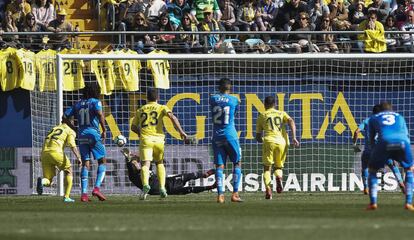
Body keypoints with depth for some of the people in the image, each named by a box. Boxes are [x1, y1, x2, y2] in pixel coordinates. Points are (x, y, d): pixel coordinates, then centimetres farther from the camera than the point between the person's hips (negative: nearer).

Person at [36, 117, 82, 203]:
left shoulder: (54, 129, 32)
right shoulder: (70, 131, 12)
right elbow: (72, 144, -6)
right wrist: (78, 157, -13)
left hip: (44, 153, 5)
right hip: (56, 152, -5)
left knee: (48, 182, 10)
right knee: (68, 172, 18)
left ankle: (42, 181, -26)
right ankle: (66, 196, 8)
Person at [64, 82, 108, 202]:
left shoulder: (78, 104, 14)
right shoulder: (95, 102, 0)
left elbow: (65, 116, 10)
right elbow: (99, 113, -19)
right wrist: (104, 130, -13)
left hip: (82, 135, 5)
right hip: (94, 134, -4)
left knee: (85, 164, 7)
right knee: (102, 161, 6)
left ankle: (84, 193, -3)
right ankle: (97, 188, -10)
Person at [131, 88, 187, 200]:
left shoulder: (140, 110, 18)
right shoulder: (161, 108, 11)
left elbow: (133, 127, 22)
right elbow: (172, 116, -8)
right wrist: (181, 131, -10)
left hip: (145, 139, 0)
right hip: (158, 138, 0)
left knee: (146, 164, -12)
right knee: (160, 163, 21)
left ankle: (145, 185, -39)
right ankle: (162, 188, 8)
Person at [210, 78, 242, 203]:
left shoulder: (213, 99, 2)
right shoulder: (234, 100, -1)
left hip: (217, 136, 2)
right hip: (230, 135, -2)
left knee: (219, 166, 2)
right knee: (237, 163, 10)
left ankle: (220, 194, -10)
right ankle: (235, 194, 1)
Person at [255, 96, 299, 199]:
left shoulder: (262, 116, 18)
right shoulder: (282, 113, 21)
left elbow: (258, 137, 20)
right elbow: (291, 122, 0)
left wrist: (261, 140, 42)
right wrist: (294, 137, -7)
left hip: (269, 141, -2)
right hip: (282, 142, 2)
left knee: (267, 167, 5)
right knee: (279, 166, 18)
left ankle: (268, 188, -18)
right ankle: (279, 178, -17)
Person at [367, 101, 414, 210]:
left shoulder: (374, 118, 32)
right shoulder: (400, 117, 36)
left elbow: (371, 140, 32)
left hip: (385, 142, -1)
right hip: (403, 142, 1)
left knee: (372, 170, 21)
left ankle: (373, 203, 6)